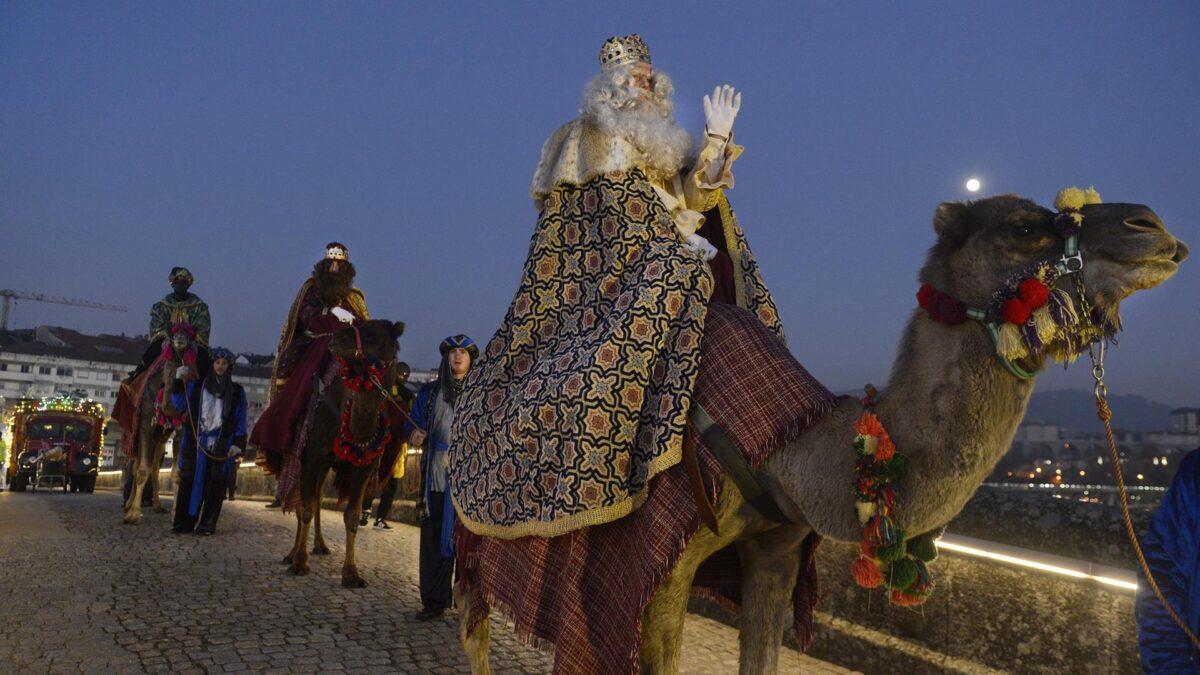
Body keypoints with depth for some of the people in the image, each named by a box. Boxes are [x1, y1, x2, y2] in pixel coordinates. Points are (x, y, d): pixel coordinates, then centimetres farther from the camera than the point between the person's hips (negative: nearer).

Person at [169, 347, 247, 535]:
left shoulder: (237, 392, 8)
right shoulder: (196, 386, 12)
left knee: (214, 484, -2)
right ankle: (184, 522, 6)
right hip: (195, 442, 1)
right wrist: (179, 382, -2)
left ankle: (207, 523, 3)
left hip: (220, 445, -1)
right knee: (189, 481, 1)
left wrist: (238, 444, -4)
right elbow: (179, 404, 9)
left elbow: (240, 421, 6)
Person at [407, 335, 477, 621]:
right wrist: (414, 436, -6)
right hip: (435, 478, 2)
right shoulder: (429, 391, 14)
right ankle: (433, 600, 13)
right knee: (433, 540, 3)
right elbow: (412, 425, 15)